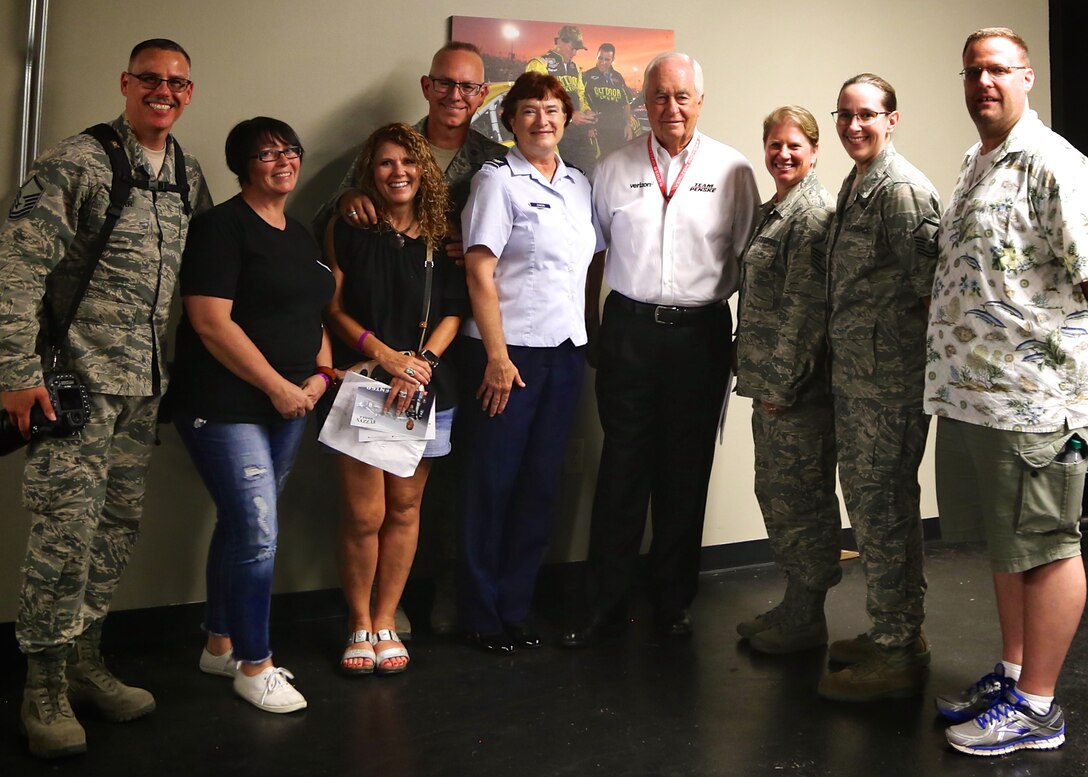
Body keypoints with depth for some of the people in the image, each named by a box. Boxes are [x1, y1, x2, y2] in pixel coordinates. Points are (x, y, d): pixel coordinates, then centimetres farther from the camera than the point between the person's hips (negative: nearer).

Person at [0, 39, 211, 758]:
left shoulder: (190, 176, 13)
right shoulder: (75, 163, -6)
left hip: (145, 386, 6)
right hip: (77, 378, -6)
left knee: (120, 526, 11)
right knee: (67, 528, -5)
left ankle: (84, 663, 26)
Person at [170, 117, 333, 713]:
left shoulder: (301, 237, 15)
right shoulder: (222, 226, -9)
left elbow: (314, 316, 21)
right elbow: (211, 322, -18)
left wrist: (319, 375, 3)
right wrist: (277, 386, -16)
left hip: (288, 407, 8)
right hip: (226, 407, -8)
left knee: (241, 526, 15)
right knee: (257, 533, -8)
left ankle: (220, 644, 29)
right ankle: (254, 665, 8)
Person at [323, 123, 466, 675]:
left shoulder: (440, 236, 9)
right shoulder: (347, 230, 3)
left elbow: (453, 311, 5)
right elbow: (334, 309, -1)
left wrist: (421, 361, -11)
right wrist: (386, 355, -13)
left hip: (425, 389, 2)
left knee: (404, 507, 7)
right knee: (364, 514, -4)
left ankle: (386, 620, 21)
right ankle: (359, 624, 15)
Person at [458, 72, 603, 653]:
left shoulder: (579, 185, 14)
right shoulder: (497, 180, -4)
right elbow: (480, 272, -11)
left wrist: (592, 340, 9)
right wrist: (497, 355, -16)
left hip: (566, 352, 6)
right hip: (509, 350, -6)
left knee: (541, 484, 9)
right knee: (493, 483, 2)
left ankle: (515, 607, 21)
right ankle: (481, 615, 15)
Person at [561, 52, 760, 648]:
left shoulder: (732, 170, 3)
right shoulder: (614, 169, 7)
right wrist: (587, 328, 8)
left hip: (701, 333, 0)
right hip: (629, 329, 1)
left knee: (686, 469, 8)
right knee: (622, 466, 3)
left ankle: (673, 601, 22)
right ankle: (604, 604, 14)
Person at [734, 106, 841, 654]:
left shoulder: (814, 212, -12)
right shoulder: (771, 211, 17)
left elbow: (806, 305, -18)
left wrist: (782, 384, -19)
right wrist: (759, 378, 15)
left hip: (798, 386, -10)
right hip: (770, 382, 10)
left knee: (798, 496, 0)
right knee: (774, 492, 16)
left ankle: (805, 620, 13)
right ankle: (794, 605, 29)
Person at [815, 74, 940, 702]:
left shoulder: (903, 189, -14)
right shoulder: (855, 186, 16)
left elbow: (927, 285, -17)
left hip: (889, 378, -10)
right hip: (854, 374, 10)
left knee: (881, 506, -4)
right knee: (875, 498, 16)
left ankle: (898, 655, 8)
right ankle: (900, 632, 30)